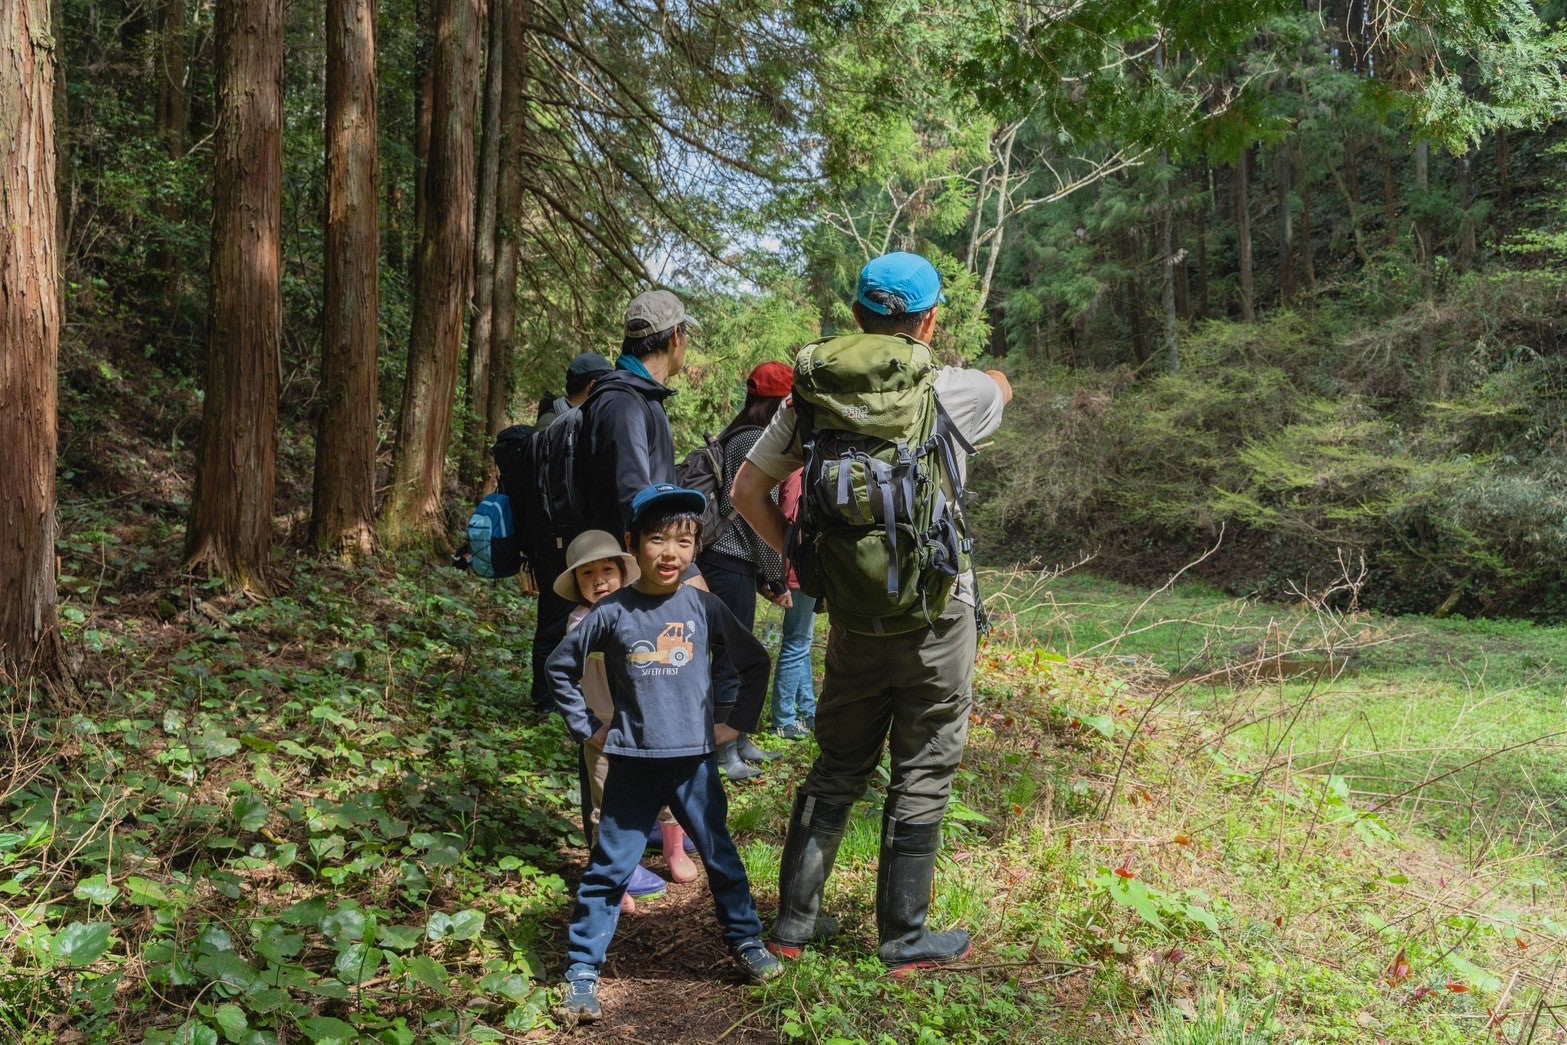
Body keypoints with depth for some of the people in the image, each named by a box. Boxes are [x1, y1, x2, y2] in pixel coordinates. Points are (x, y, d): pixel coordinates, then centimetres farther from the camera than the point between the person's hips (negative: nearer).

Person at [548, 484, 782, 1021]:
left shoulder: (705, 608, -2)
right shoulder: (613, 612, -6)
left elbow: (753, 661, 12)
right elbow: (560, 666, 5)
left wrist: (736, 720, 7)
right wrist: (587, 727, 2)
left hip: (694, 760, 2)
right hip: (632, 763, -1)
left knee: (721, 857, 13)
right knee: (609, 867, 4)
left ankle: (746, 941, 31)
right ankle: (582, 968, 14)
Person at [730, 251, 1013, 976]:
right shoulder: (949, 392, -9)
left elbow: (748, 491, 2)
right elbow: (1002, 386, 16)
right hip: (935, 617, -3)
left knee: (837, 770, 17)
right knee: (921, 779, 8)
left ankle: (793, 924, 24)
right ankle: (906, 942, 19)